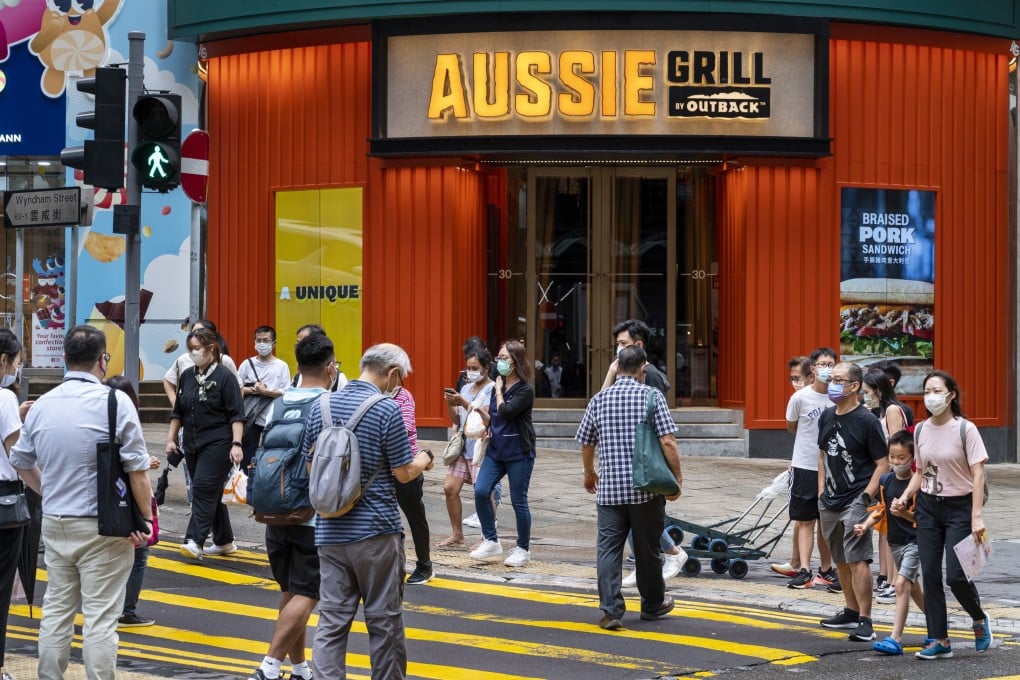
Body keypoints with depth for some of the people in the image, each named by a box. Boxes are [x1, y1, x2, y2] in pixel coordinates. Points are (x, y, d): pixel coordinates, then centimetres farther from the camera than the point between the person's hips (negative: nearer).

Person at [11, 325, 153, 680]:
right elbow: (136, 469, -12)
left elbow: (21, 462, 16)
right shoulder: (114, 401, -12)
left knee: (56, 610, 14)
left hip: (54, 522, 5)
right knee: (100, 617, -2)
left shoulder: (42, 404, 5)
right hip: (102, 527, -5)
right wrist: (147, 518, -3)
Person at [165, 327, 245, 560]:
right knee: (211, 494, 11)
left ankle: (195, 541, -21)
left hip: (217, 444, -7)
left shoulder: (224, 377, -6)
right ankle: (224, 541, 21)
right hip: (192, 444, 7)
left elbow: (236, 415, -9)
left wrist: (236, 443, -18)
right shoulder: (187, 376, 12)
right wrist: (171, 438, 14)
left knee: (204, 489, -15)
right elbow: (178, 412, 21)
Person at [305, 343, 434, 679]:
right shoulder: (387, 409, -12)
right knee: (384, 620, 8)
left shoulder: (321, 407, 5)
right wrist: (424, 461, 12)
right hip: (375, 531, -5)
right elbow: (403, 473, -8)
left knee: (332, 620, 3)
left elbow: (310, 465, 13)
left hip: (330, 530, 5)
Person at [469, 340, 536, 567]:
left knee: (518, 501, 1)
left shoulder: (525, 390, -11)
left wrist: (499, 391, -10)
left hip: (519, 452, -6)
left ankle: (523, 549, 14)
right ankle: (491, 542, 4)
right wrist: (481, 413, -2)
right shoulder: (498, 387, 10)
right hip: (496, 449, 6)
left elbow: (505, 412, -23)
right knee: (481, 491, -8)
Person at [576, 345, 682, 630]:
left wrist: (589, 473, 31)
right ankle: (653, 604, 26)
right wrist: (677, 477, -2)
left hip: (609, 488, 2)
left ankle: (610, 611, -5)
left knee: (609, 549, 2)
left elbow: (586, 444, 14)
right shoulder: (652, 397, -5)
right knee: (647, 549, 11)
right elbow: (667, 442, -11)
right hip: (646, 488, -2)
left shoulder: (599, 400, 5)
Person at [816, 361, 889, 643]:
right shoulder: (827, 417, 10)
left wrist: (866, 496, -15)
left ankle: (865, 621, -13)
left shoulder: (867, 420, -10)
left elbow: (883, 464, -9)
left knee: (857, 560, -14)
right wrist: (821, 491, 12)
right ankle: (851, 612, 28)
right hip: (830, 501, 7)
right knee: (840, 561, 15)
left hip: (855, 501, -7)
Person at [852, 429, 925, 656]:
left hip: (914, 541, -8)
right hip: (895, 542, 8)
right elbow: (881, 509, 14)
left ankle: (895, 639, -19)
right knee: (912, 587, 19)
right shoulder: (886, 481, 4)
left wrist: (905, 513, -32)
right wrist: (866, 525, -1)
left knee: (902, 584, -17)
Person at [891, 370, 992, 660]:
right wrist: (904, 497, -1)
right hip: (928, 506, 5)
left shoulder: (965, 430, -11)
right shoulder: (921, 430, 6)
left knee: (956, 576, -10)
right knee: (930, 574, 1)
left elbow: (978, 474, -13)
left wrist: (976, 516, -19)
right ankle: (939, 640, 8)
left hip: (959, 507, -5)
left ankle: (980, 620, 20)